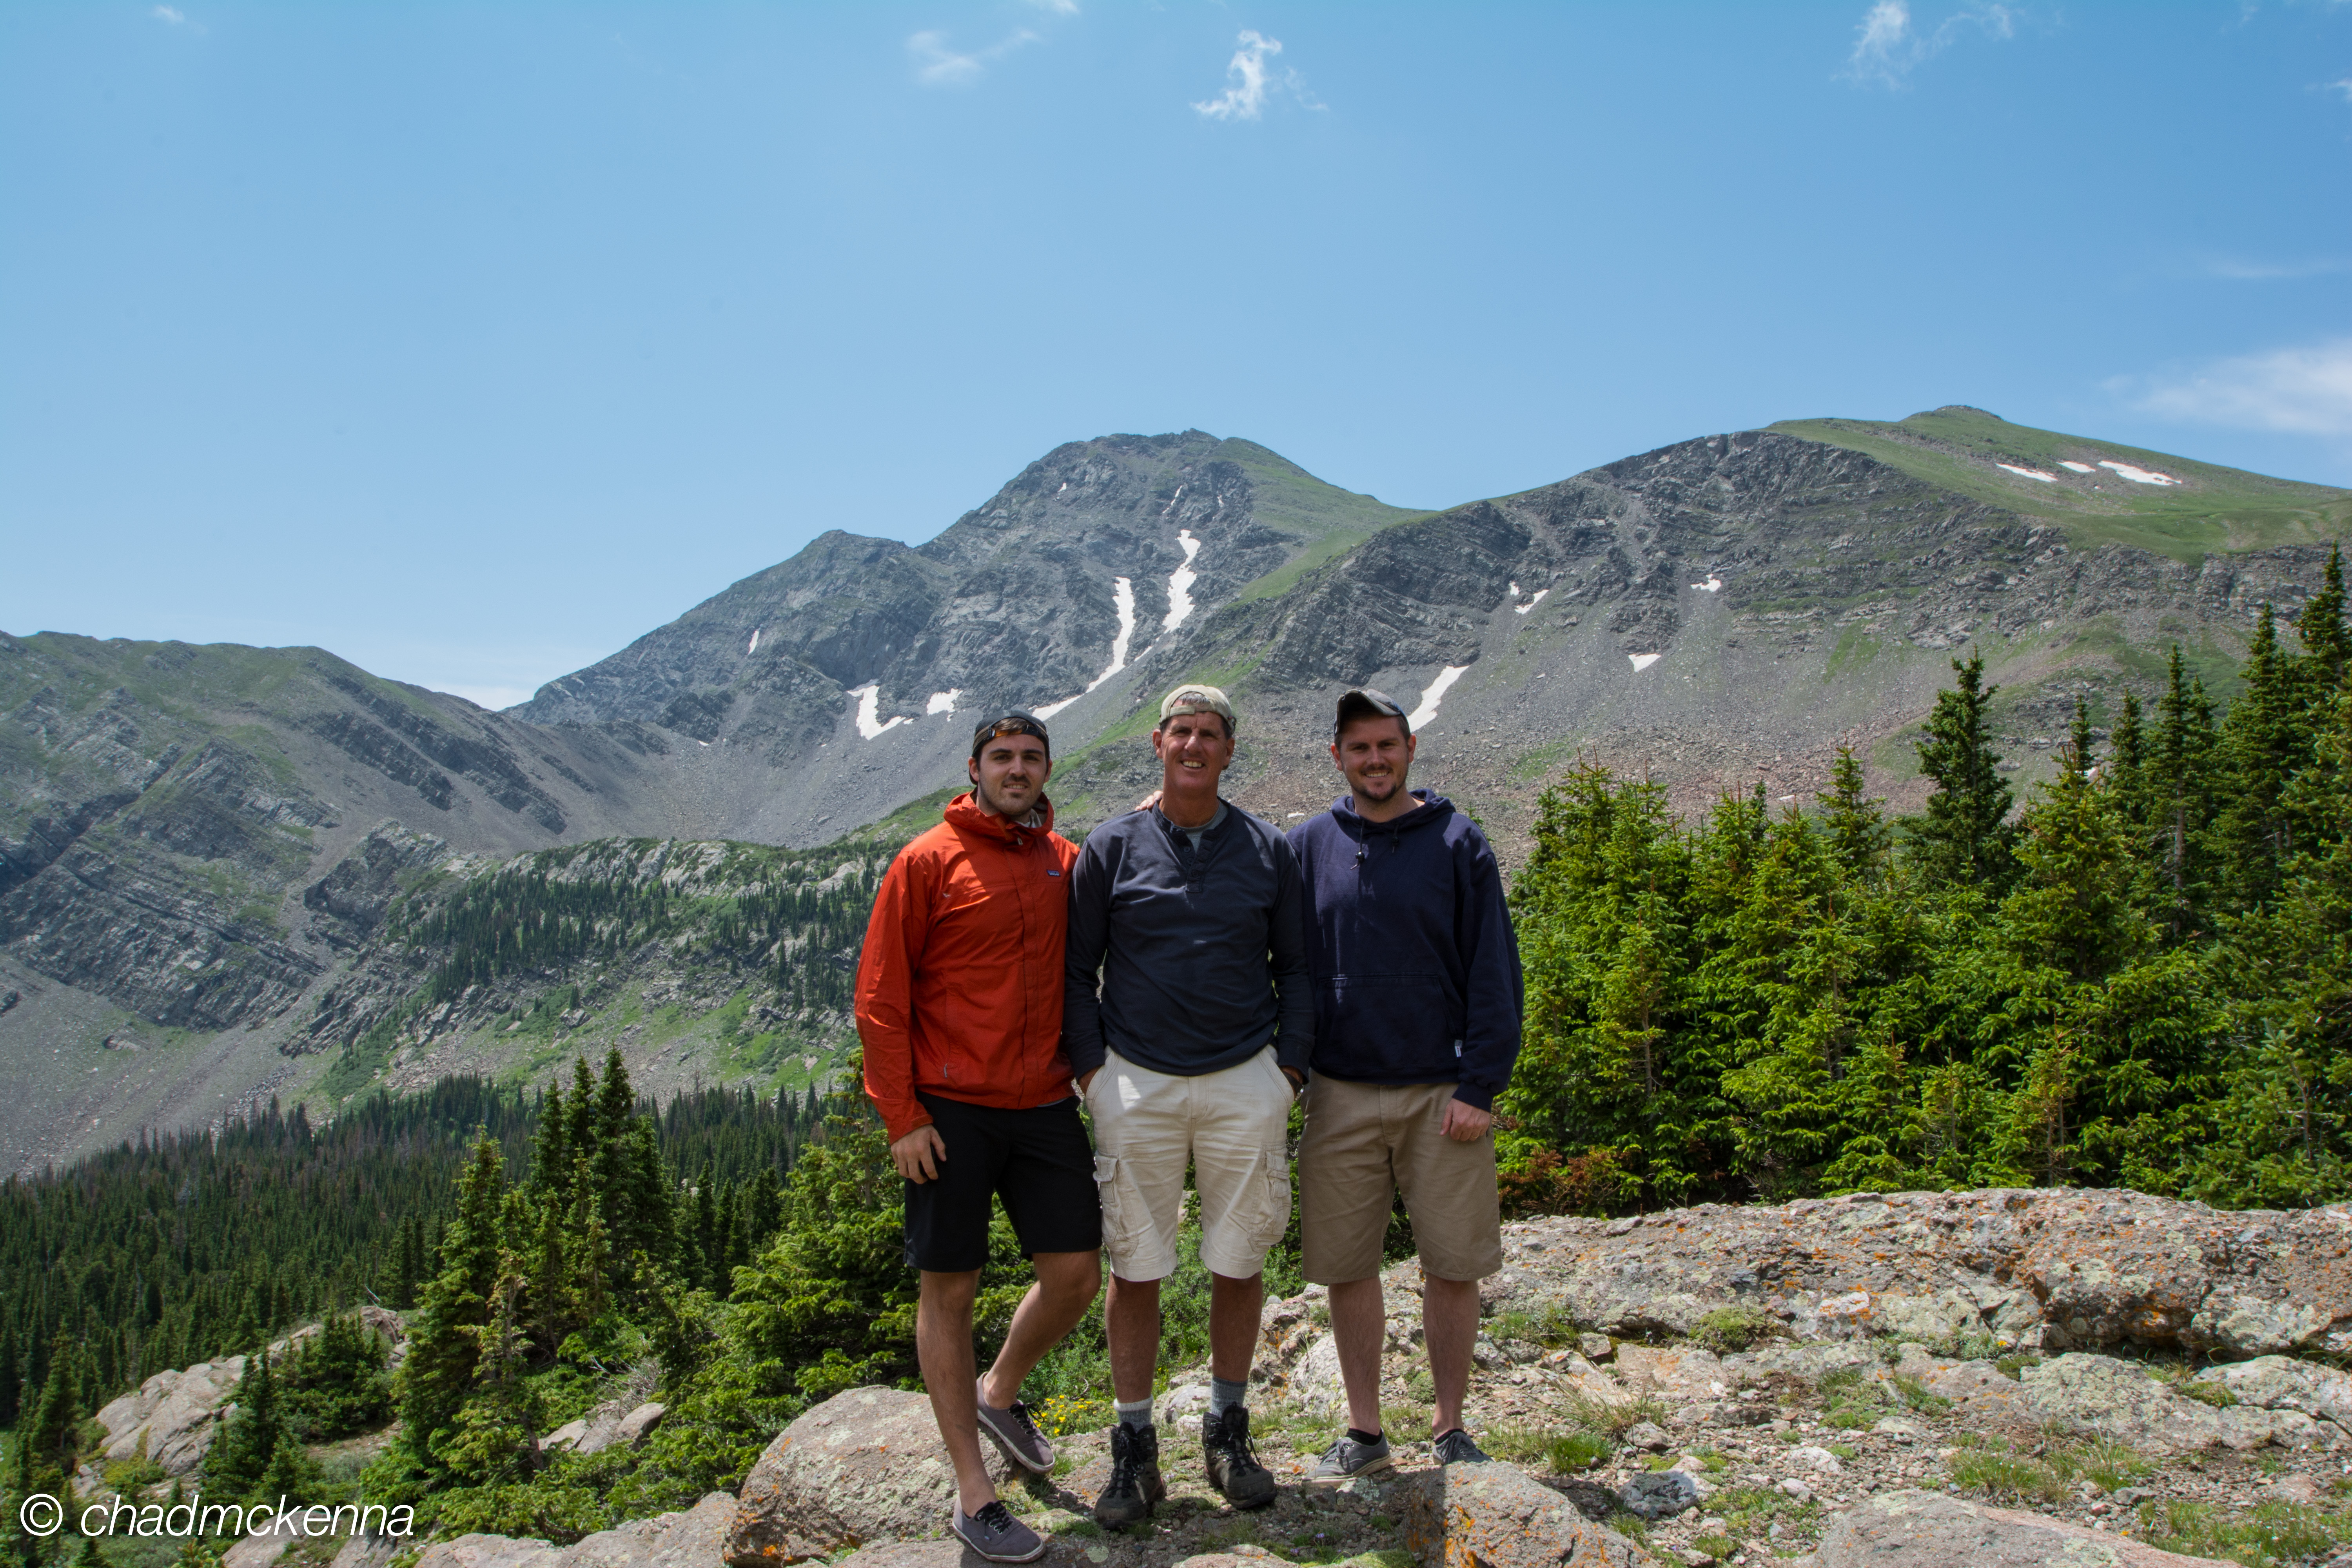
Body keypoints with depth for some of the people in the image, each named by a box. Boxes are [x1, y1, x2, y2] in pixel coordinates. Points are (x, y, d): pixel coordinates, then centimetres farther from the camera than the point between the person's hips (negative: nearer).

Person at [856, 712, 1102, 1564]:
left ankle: (999, 1393, 36)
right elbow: (879, 997, -6)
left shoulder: (1065, 860, 7)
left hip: (1044, 1105, 5)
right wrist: (902, 1117, -10)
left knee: (1077, 1273, 6)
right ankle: (973, 1492, 16)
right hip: (950, 1110, -4)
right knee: (949, 1288, 4)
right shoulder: (928, 862, -6)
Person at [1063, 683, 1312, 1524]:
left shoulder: (1268, 850, 5)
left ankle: (1229, 1431, 26)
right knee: (1135, 1268, 4)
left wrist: (1289, 1067, 3)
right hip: (1136, 1085, -1)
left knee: (1239, 1263, 9)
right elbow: (1077, 970, 6)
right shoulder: (1110, 848, 2)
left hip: (1245, 1083, 1)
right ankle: (1135, 1448, 17)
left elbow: (1295, 967, 11)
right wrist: (1091, 1069, -2)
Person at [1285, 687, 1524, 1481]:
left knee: (1453, 1266, 5)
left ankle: (1450, 1429, 22)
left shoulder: (1458, 843, -1)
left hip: (1443, 1093, -1)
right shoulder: (1307, 846, 4)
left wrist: (1481, 1086, -9)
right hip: (1341, 1094, 2)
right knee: (1347, 1267, 7)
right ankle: (1364, 1431, 22)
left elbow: (1494, 974, -3)